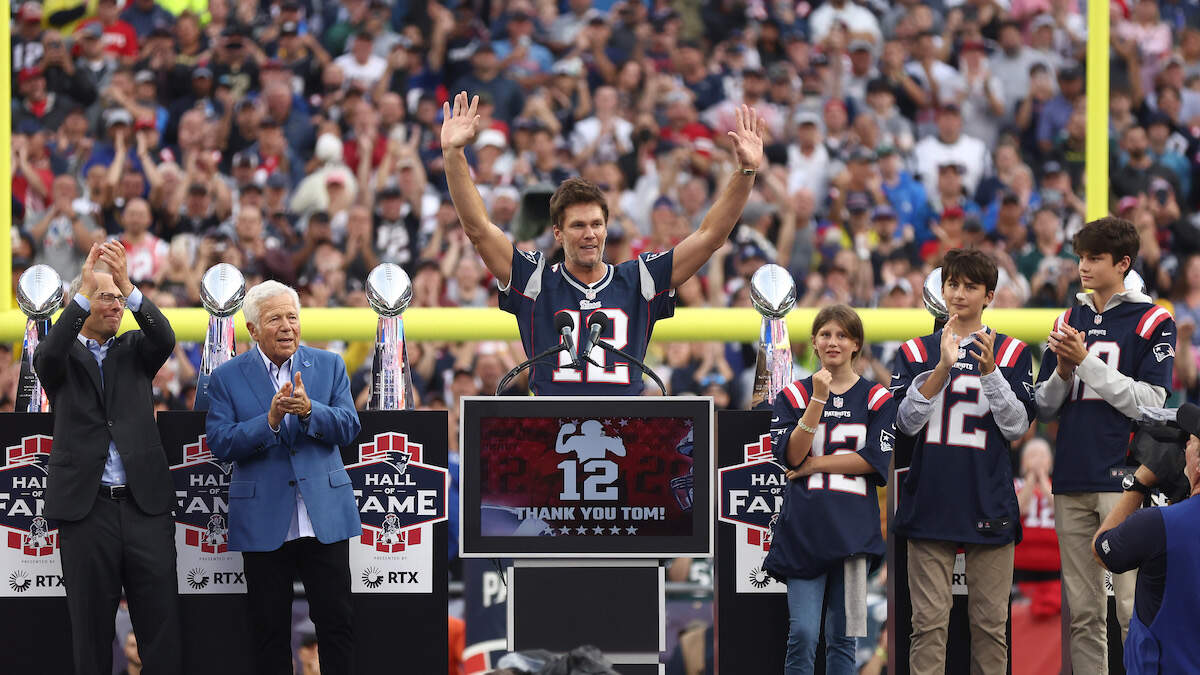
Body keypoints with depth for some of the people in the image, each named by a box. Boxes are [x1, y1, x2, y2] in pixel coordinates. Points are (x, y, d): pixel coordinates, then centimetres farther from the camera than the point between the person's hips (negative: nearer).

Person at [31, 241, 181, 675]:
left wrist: (129, 288, -23)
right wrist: (84, 290, -24)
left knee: (161, 625, 0)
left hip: (145, 504, 2)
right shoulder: (64, 357, 7)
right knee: (92, 627, 3)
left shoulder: (134, 351, 13)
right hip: (87, 506, -2)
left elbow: (164, 339, -8)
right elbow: (48, 355, -16)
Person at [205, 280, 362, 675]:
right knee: (270, 629, 5)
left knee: (337, 621, 1)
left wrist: (309, 411, -22)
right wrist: (270, 420, -21)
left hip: (325, 519, 1)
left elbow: (348, 427, -3)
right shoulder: (227, 378, 2)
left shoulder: (329, 367, 7)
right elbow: (220, 443, -8)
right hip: (263, 521, -1)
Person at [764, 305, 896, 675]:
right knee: (803, 633, -10)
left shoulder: (877, 398, 8)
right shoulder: (794, 395, 9)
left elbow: (877, 459, -5)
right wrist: (819, 399, -12)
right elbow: (790, 455, -6)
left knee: (843, 636, 4)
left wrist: (815, 464, -7)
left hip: (855, 529, 1)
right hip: (804, 528, -1)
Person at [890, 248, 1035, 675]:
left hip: (989, 505, 0)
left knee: (990, 622, 1)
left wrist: (989, 371, -13)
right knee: (929, 621, -3)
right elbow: (906, 422, -2)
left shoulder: (1011, 353, 8)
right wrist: (943, 368, -13)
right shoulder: (917, 352, 11)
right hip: (930, 503, 0)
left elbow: (1017, 427, -1)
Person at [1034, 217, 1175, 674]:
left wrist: (1087, 361, -11)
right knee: (1083, 614, 6)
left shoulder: (1153, 322, 0)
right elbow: (1044, 409, 16)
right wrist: (1063, 371, -4)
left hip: (1124, 481, -6)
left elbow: (1149, 402, -9)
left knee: (1134, 613, -11)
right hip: (1072, 482, 6)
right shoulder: (1070, 322, 16)